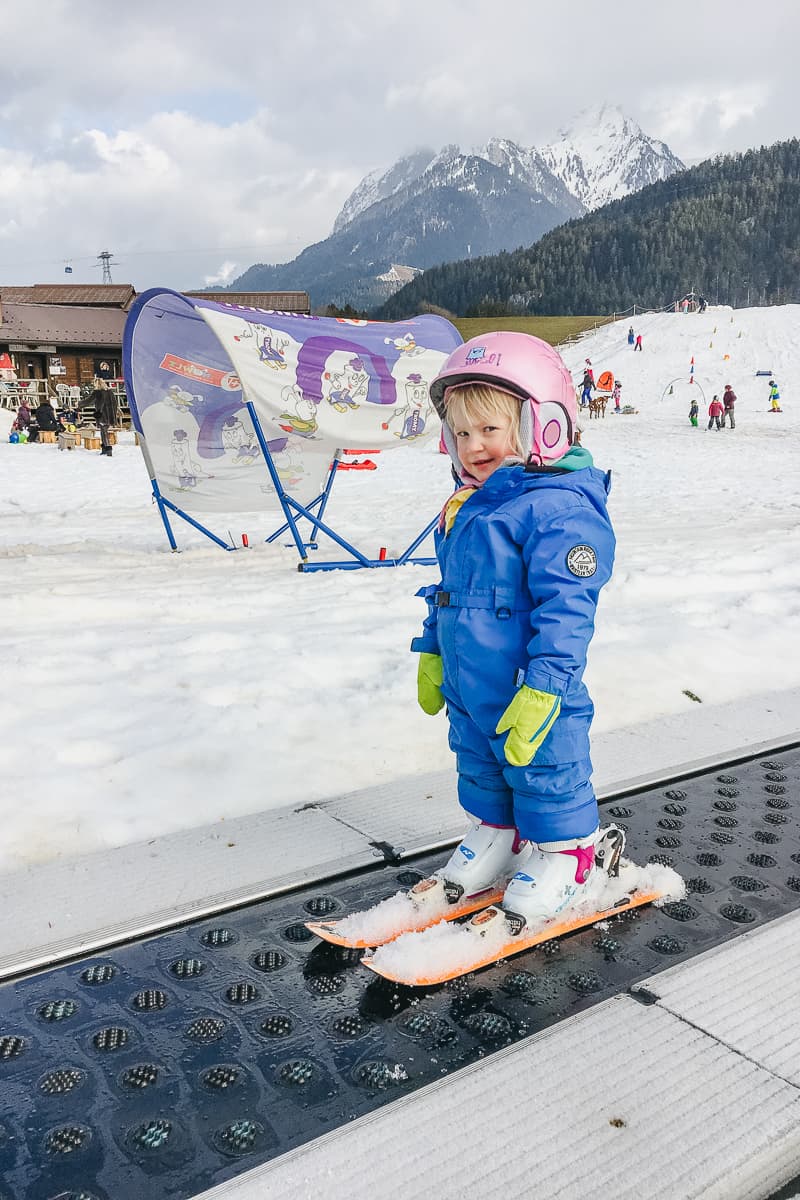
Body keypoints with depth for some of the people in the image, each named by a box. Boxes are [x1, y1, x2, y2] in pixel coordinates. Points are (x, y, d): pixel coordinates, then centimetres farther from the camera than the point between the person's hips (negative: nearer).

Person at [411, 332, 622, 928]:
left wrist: (542, 686, -27)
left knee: (543, 771, 8)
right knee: (479, 767, 23)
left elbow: (565, 608, -24)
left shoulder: (559, 509, -21)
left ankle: (570, 850, 29)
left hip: (528, 692, -9)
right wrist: (432, 654, 23)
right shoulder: (466, 508, 8)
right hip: (466, 687, 9)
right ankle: (496, 833, 43)